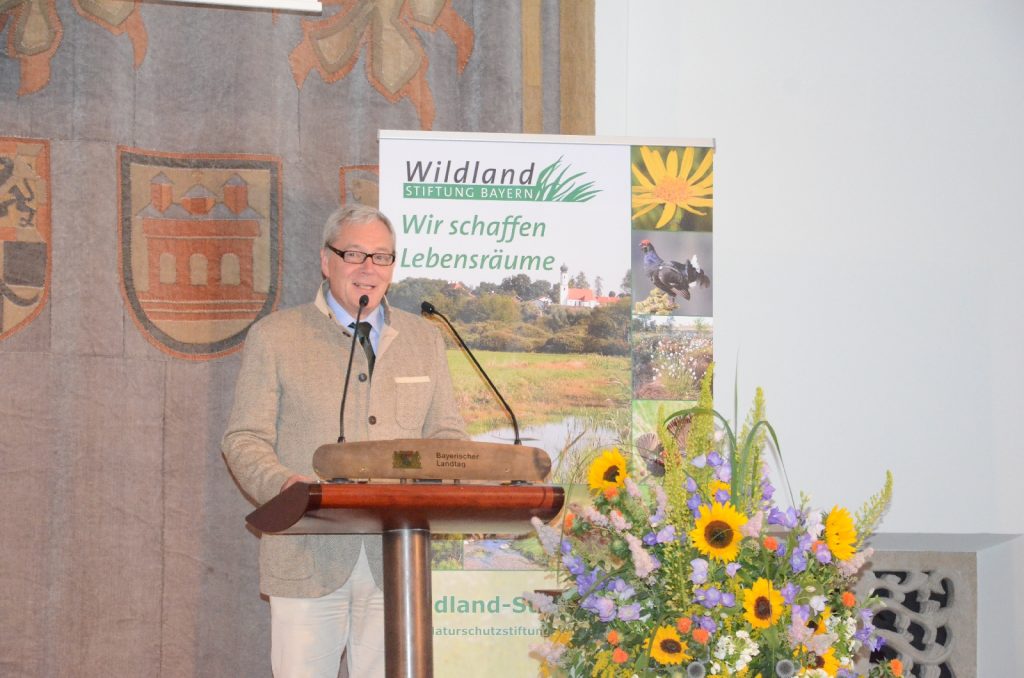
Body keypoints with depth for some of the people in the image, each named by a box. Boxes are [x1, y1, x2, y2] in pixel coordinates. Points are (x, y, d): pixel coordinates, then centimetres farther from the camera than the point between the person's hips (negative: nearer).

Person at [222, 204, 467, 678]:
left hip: (396, 562, 3)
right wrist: (281, 484, -19)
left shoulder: (424, 340, 16)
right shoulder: (274, 337, 6)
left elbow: (447, 434, 16)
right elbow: (244, 440, 2)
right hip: (308, 561, -2)